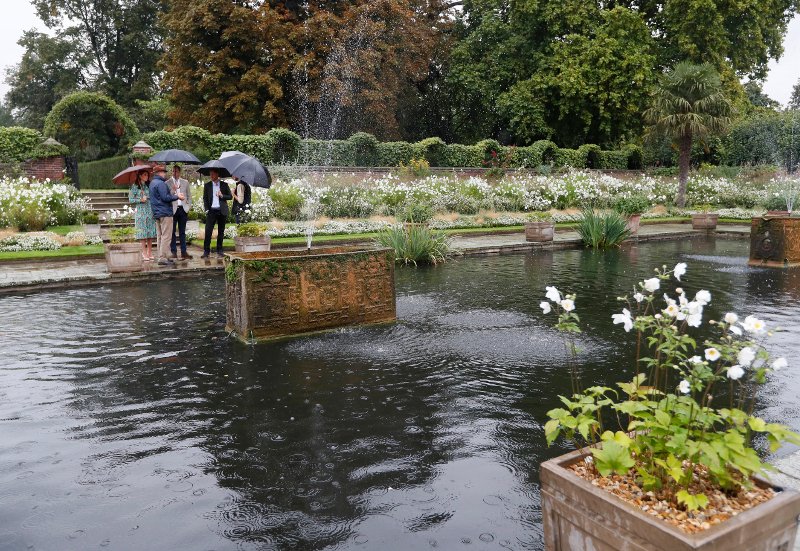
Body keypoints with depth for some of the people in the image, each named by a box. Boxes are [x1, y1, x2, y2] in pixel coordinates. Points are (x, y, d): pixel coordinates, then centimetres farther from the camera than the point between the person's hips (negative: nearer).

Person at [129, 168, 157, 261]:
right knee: (143, 231, -3)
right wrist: (140, 200, -13)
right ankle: (144, 252, 2)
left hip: (150, 211, 3)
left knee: (151, 231, 1)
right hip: (141, 211, -3)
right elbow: (130, 199, 0)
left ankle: (149, 252, 7)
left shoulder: (149, 185, 11)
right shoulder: (134, 186, 2)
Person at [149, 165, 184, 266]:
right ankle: (163, 258, -11)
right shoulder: (160, 183, -14)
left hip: (157, 213, 10)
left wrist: (175, 195, 17)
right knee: (166, 236, -9)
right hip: (165, 213, -10)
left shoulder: (152, 183, 17)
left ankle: (162, 256, 17)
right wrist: (177, 197, -9)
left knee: (160, 236, 12)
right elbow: (165, 197, -20)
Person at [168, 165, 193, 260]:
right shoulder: (167, 183, 5)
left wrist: (188, 207, 5)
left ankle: (183, 252, 7)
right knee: (173, 232, -1)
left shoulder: (185, 182, 14)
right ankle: (174, 252, 3)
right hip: (172, 209, -2)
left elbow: (189, 196, 16)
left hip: (183, 209, 2)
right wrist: (173, 190, -16)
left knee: (182, 232, 6)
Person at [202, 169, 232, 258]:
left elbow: (230, 197, 6)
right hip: (212, 211, 0)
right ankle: (206, 251, -7)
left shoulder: (224, 185, 7)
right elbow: (205, 198, 9)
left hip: (222, 211, 0)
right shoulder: (207, 185, 9)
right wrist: (206, 210, -3)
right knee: (208, 231, -9)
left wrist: (222, 196, -11)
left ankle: (219, 250, 13)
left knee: (221, 232, 5)